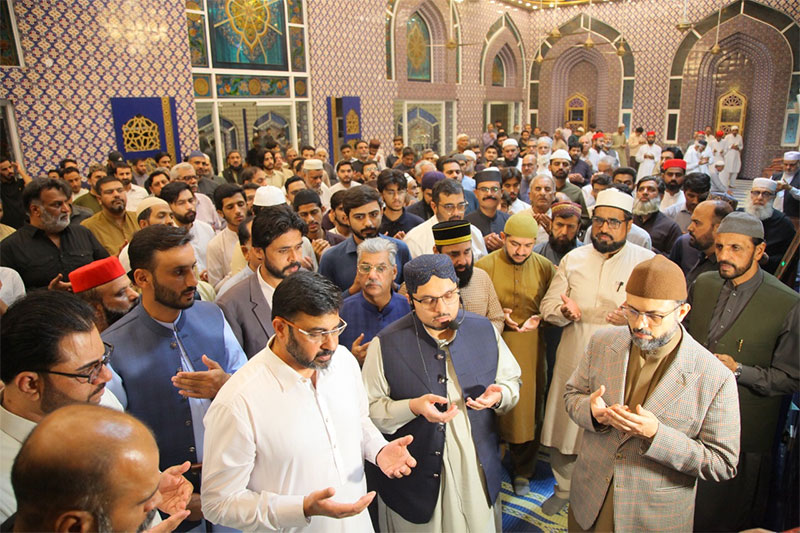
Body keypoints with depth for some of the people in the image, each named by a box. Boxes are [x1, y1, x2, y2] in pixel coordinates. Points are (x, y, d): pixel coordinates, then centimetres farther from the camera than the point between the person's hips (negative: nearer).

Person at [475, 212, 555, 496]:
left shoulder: (544, 267, 1)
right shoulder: (485, 265, -6)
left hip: (530, 346, 2)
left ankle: (522, 472, 32)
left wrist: (540, 319, -10)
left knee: (528, 408, 11)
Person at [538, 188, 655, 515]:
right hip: (572, 363, 3)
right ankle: (564, 489, 38)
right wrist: (563, 311, -17)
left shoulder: (649, 263, -4)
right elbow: (548, 305, 6)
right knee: (564, 430, 12)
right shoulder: (573, 259, 5)